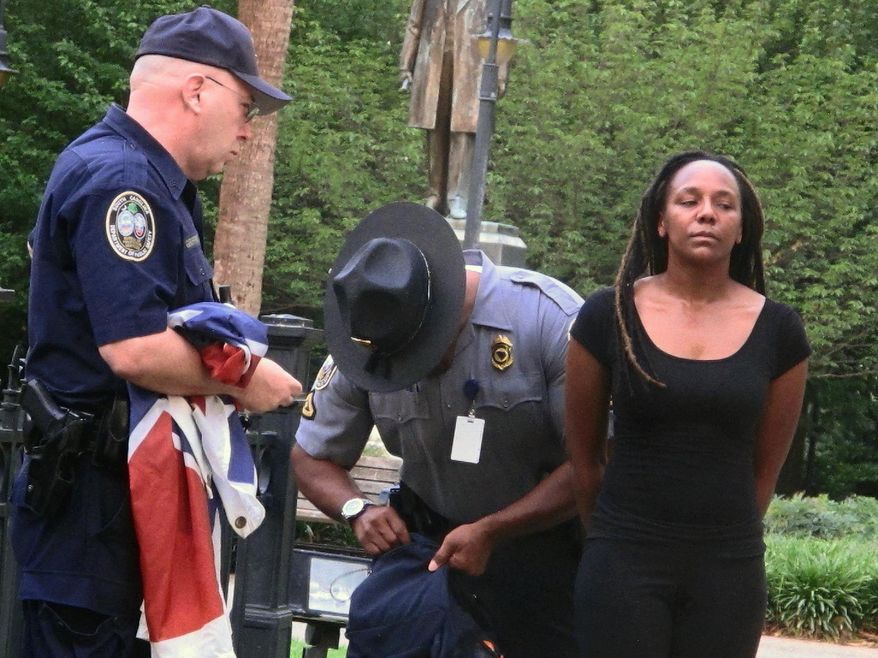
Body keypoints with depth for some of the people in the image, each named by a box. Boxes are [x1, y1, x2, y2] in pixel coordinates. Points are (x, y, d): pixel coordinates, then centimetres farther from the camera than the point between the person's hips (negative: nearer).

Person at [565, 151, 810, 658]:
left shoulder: (778, 331, 1)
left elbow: (766, 466, 11)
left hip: (728, 576, 1)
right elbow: (584, 451, 8)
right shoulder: (609, 317, -2)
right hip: (625, 567, -1)